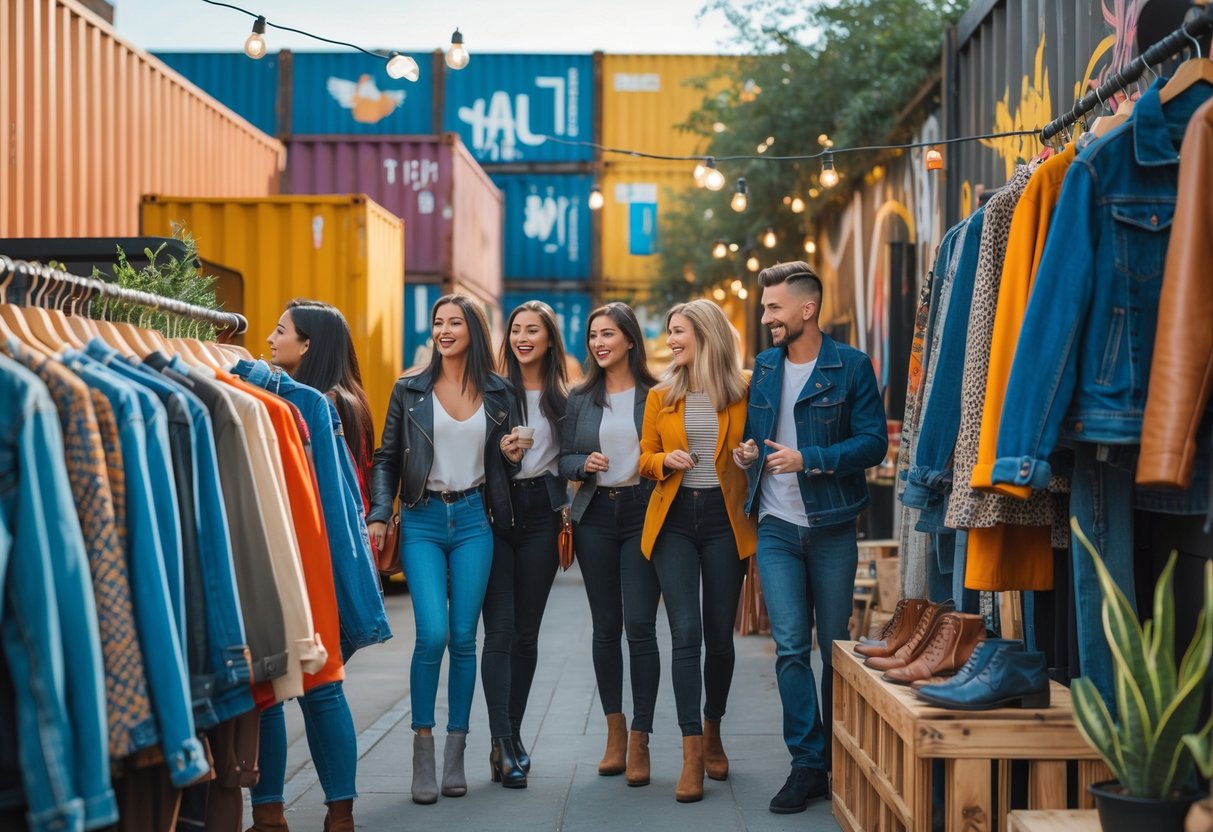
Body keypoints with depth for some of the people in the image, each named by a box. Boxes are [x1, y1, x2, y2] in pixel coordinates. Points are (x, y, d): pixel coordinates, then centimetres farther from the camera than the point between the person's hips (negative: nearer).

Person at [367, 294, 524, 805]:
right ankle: (423, 750, 1)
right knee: (433, 634, -14)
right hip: (423, 520, -2)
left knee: (464, 639, 3)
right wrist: (378, 516, -7)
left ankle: (455, 754, 13)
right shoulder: (410, 390, 3)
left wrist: (513, 455, -5)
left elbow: (505, 461, 18)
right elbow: (387, 459, 4)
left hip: (473, 520, 2)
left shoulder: (497, 393, 8)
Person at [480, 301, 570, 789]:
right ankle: (504, 745, -10)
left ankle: (511, 737, 16)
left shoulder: (563, 397, 10)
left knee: (526, 632, 6)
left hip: (541, 513, 2)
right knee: (500, 630, -9)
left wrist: (566, 510, 4)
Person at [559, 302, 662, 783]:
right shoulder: (580, 398, 9)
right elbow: (562, 459, 9)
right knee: (605, 627, 8)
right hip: (595, 515, 3)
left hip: (643, 513, -3)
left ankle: (639, 740, -3)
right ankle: (614, 729, 20)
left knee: (640, 625, -8)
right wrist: (585, 465, -10)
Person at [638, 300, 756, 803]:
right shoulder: (660, 397, 7)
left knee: (720, 637, 8)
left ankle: (712, 734, 29)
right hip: (675, 521, 1)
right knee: (686, 634, -8)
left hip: (725, 520, -1)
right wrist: (666, 461, -9)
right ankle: (692, 753, -7)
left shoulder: (742, 395, 1)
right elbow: (645, 459, 12)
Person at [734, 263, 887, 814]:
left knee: (835, 646, 7)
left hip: (832, 526, -3)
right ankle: (806, 763, 2)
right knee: (790, 647, -4)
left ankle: (838, 759, 21)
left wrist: (808, 459, -20)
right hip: (777, 527, 3)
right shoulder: (763, 367, 10)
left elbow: (873, 442, -12)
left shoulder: (851, 366, -5)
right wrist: (749, 449, 0)